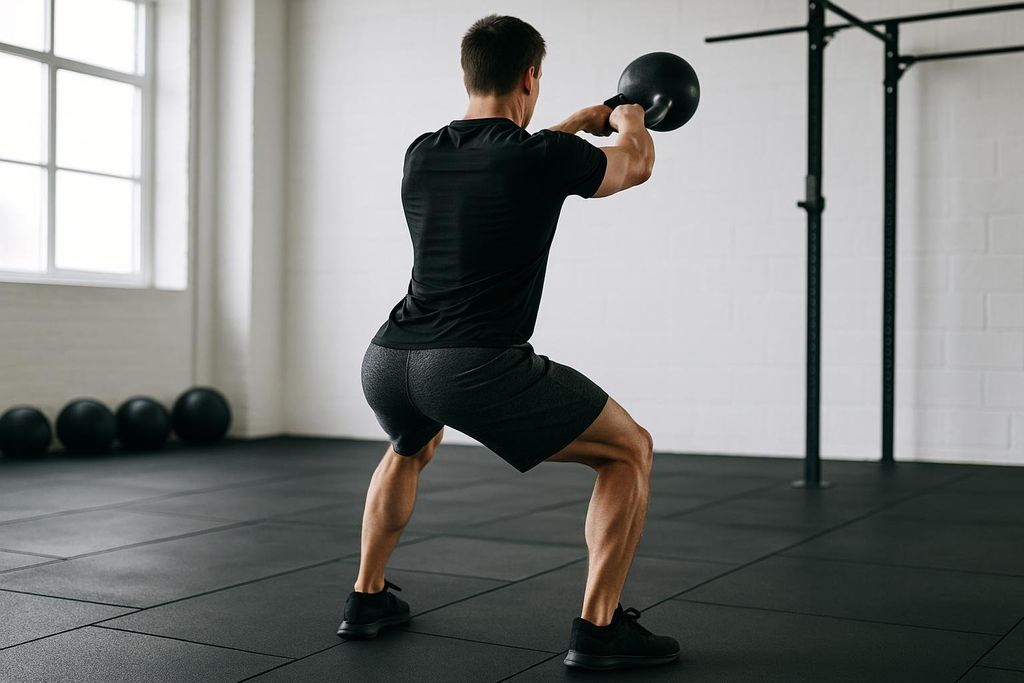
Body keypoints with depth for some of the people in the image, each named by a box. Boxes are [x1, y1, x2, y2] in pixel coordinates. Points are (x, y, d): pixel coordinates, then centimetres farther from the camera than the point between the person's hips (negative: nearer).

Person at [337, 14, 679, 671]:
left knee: (410, 449, 42)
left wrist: (578, 123, 54)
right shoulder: (546, 158, -2)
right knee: (631, 451, 10)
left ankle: (368, 598, 41)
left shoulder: (423, 154, 16)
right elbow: (637, 164, 21)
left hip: (386, 363, 7)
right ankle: (600, 628, 9)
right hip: (477, 369, -7)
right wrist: (629, 120, 45)